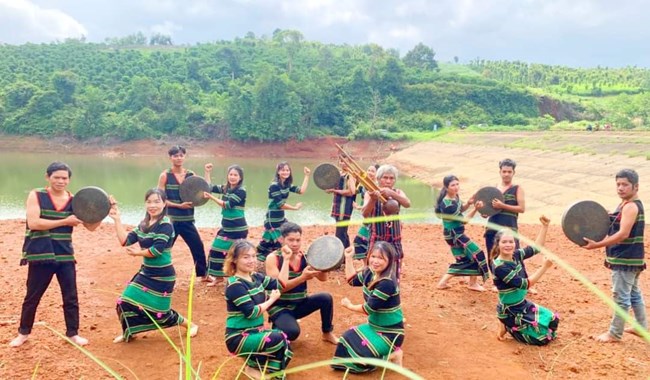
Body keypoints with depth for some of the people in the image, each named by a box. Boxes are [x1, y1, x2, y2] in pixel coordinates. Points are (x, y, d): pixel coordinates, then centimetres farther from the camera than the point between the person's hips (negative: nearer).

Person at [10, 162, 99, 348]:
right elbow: (33, 223, -19)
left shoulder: (74, 201, 2)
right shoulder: (36, 195, -6)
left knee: (71, 297, 7)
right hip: (40, 255, -2)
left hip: (65, 256, 3)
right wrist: (64, 222, -20)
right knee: (32, 297, 11)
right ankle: (23, 333, 31)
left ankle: (73, 333, 22)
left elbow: (91, 226, 0)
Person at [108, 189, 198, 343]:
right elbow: (125, 241, -3)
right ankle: (127, 333, 30)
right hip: (146, 272, 7)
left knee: (159, 311, 2)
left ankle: (190, 325, 24)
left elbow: (157, 250, -25)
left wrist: (137, 252, -8)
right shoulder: (144, 224, 6)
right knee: (126, 301, 4)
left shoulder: (165, 224, -17)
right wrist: (117, 219, -6)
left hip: (162, 275, -7)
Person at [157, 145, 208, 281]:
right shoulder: (165, 175, -6)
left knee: (198, 246, 11)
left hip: (187, 220, 4)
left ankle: (203, 274, 28)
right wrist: (179, 205, -18)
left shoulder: (191, 174, 4)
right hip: (171, 220, -4)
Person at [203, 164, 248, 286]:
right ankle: (217, 276, 23)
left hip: (238, 229, -8)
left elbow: (228, 205, -19)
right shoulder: (225, 188, 9)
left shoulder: (241, 191, -13)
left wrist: (211, 197, -20)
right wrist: (207, 172, 6)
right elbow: (209, 187, 16)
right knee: (217, 249, 11)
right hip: (226, 227, 8)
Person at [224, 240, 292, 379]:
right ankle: (253, 366, -2)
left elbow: (280, 284, 12)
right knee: (277, 339, -25)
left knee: (285, 348, -5)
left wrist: (286, 260, 5)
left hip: (255, 332, 8)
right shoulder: (235, 285, -19)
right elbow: (251, 312, -25)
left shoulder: (255, 277, 6)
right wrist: (272, 299, -11)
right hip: (239, 338, -8)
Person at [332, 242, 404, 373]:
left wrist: (349, 306, -5)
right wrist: (349, 258, 8)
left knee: (359, 355, -19)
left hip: (389, 332, -9)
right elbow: (352, 280, 17)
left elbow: (369, 308, -22)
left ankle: (392, 354, 1)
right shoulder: (370, 273, -2)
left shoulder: (387, 283, -28)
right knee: (347, 339, 9)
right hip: (374, 326, 9)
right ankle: (385, 352, 14)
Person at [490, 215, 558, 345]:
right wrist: (544, 267, -31)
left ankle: (514, 326, 19)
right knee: (543, 337, -4)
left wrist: (545, 226, -9)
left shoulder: (516, 255, -5)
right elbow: (524, 284, -28)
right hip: (510, 311, -8)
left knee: (553, 320, 17)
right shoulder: (499, 266, -28)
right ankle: (507, 327, 9)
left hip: (523, 304, 8)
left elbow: (536, 248, 2)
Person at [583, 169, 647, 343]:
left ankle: (615, 334, 5)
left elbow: (623, 234, -28)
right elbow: (615, 229, 17)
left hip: (625, 259, -11)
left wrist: (597, 245, -29)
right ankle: (642, 327, 34)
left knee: (621, 297, -3)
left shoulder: (630, 206, -20)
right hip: (629, 258, 11)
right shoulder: (627, 205, 12)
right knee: (634, 294, 21)